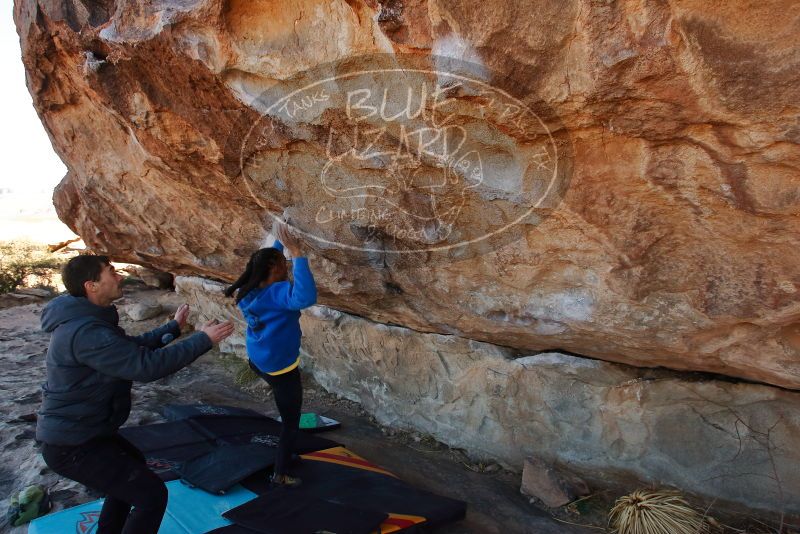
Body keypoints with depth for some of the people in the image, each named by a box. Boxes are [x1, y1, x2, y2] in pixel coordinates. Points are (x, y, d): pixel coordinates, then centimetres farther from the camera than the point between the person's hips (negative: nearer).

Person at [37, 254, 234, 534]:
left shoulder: (85, 321, 5)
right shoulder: (85, 332, -30)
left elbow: (133, 346, 19)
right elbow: (147, 365, -33)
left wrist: (173, 327, 23)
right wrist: (203, 339, -25)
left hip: (79, 431, 11)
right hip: (73, 445, -11)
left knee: (133, 464, 31)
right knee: (152, 494, -10)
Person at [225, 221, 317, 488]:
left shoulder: (249, 290, -4)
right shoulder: (276, 293, -30)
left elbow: (268, 261, 16)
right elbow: (306, 297, -50)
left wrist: (280, 243, 18)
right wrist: (297, 254, -49)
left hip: (258, 360, 9)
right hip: (280, 368, -9)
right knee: (290, 423, 10)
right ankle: (280, 475, 23)